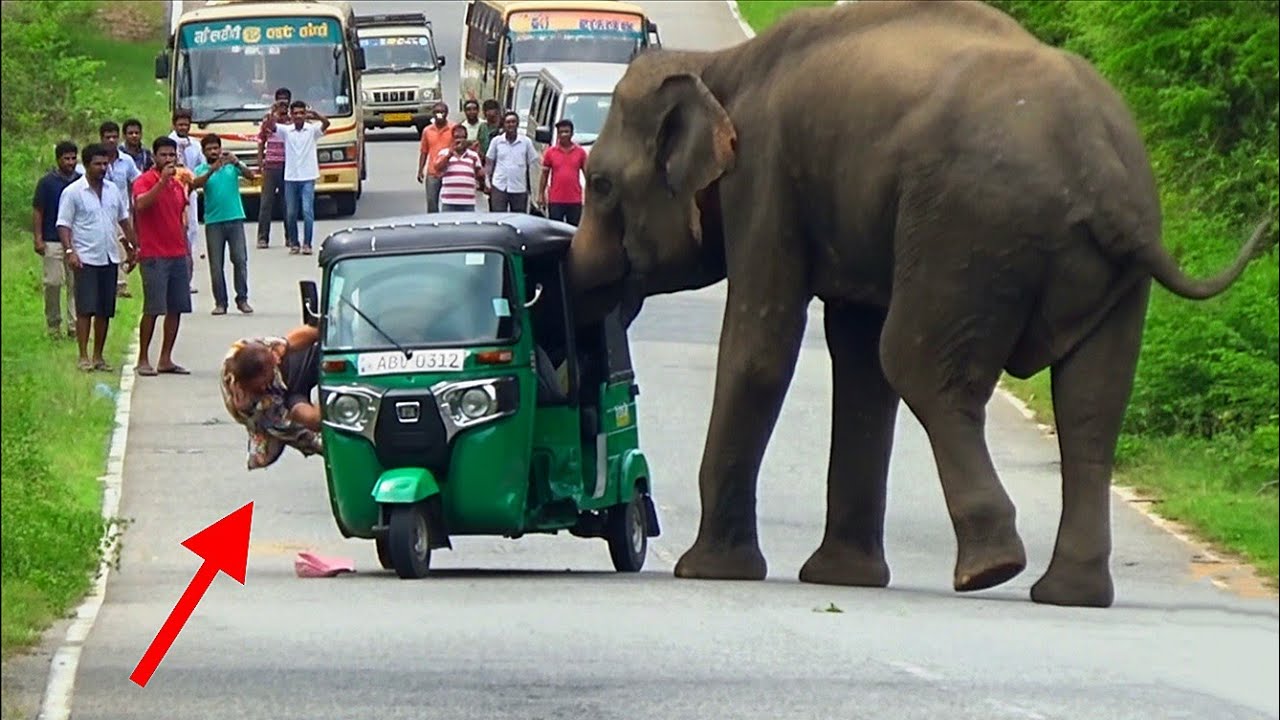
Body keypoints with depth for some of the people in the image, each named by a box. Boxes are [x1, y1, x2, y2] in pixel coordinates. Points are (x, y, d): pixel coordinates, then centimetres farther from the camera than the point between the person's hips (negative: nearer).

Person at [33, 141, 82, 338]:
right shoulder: (47, 182, -1)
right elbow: (37, 211, 0)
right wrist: (38, 238, -7)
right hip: (52, 241, -3)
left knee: (76, 283, 0)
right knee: (53, 283, -1)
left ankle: (75, 325, 2)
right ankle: (53, 325, 11)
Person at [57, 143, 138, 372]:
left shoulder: (113, 190, 11)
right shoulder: (73, 192, -5)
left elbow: (124, 220, 21)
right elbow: (63, 225, -7)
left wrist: (132, 247, 19)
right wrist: (69, 251, -18)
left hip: (110, 258, 5)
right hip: (86, 259, -5)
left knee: (105, 311, 6)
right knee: (85, 309, -7)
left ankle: (98, 356, 14)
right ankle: (84, 357, -4)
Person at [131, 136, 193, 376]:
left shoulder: (177, 184, 16)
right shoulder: (145, 181, -6)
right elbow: (140, 204, -27)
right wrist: (162, 181, -30)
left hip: (178, 255, 7)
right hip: (154, 255, -7)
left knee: (176, 309, 5)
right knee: (152, 309, -8)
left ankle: (166, 359, 12)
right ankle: (143, 360, -2)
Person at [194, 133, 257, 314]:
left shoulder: (232, 165, 5)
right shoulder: (202, 169, 4)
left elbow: (250, 175, -7)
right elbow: (196, 184, -16)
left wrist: (237, 163, -25)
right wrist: (212, 170, -32)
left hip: (235, 219, 0)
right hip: (214, 222, 0)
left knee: (240, 259, -2)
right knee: (216, 264, 1)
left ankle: (242, 299, 6)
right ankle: (220, 302, 6)